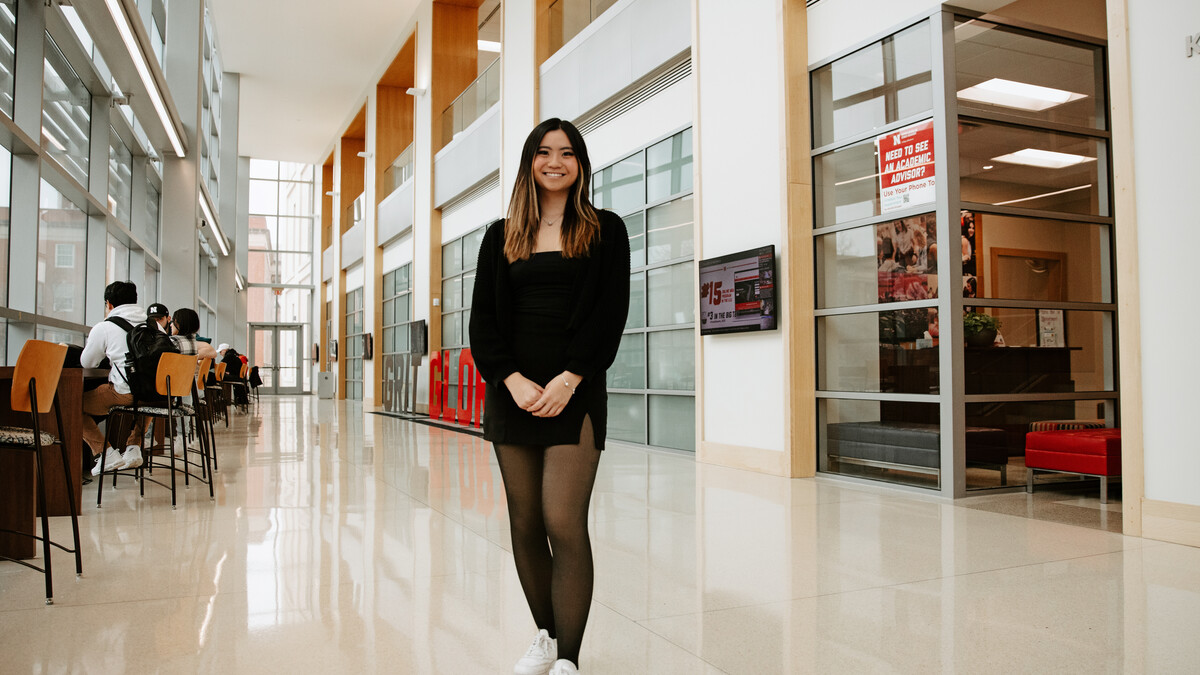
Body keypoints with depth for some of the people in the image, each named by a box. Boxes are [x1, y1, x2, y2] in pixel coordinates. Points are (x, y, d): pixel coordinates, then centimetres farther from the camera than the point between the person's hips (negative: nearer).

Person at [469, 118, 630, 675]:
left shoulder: (605, 230, 6)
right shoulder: (502, 236, 13)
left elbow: (611, 313, -3)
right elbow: (483, 318, 6)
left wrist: (568, 380, -14)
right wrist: (513, 380, -9)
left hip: (575, 393, -3)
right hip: (511, 392, 4)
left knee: (564, 524, -10)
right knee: (525, 524, 8)